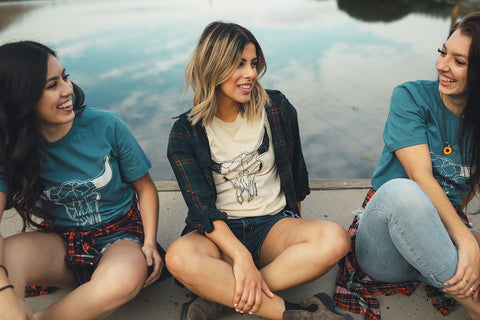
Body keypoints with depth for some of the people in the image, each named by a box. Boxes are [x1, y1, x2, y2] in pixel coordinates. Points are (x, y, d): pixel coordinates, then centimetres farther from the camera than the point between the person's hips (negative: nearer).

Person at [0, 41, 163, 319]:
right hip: (59, 241, 1)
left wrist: (150, 242, -14)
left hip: (117, 235, 0)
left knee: (126, 278, -35)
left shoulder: (106, 126, -10)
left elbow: (145, 187, 0)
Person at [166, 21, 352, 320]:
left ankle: (220, 296, -22)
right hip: (220, 232, -1)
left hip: (274, 224, 2)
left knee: (335, 239, -27)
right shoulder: (186, 132, -6)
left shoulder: (277, 108, 0)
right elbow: (202, 206, -13)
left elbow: (295, 172, 10)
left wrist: (295, 232, 15)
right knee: (179, 257, -34)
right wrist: (241, 257, -27)